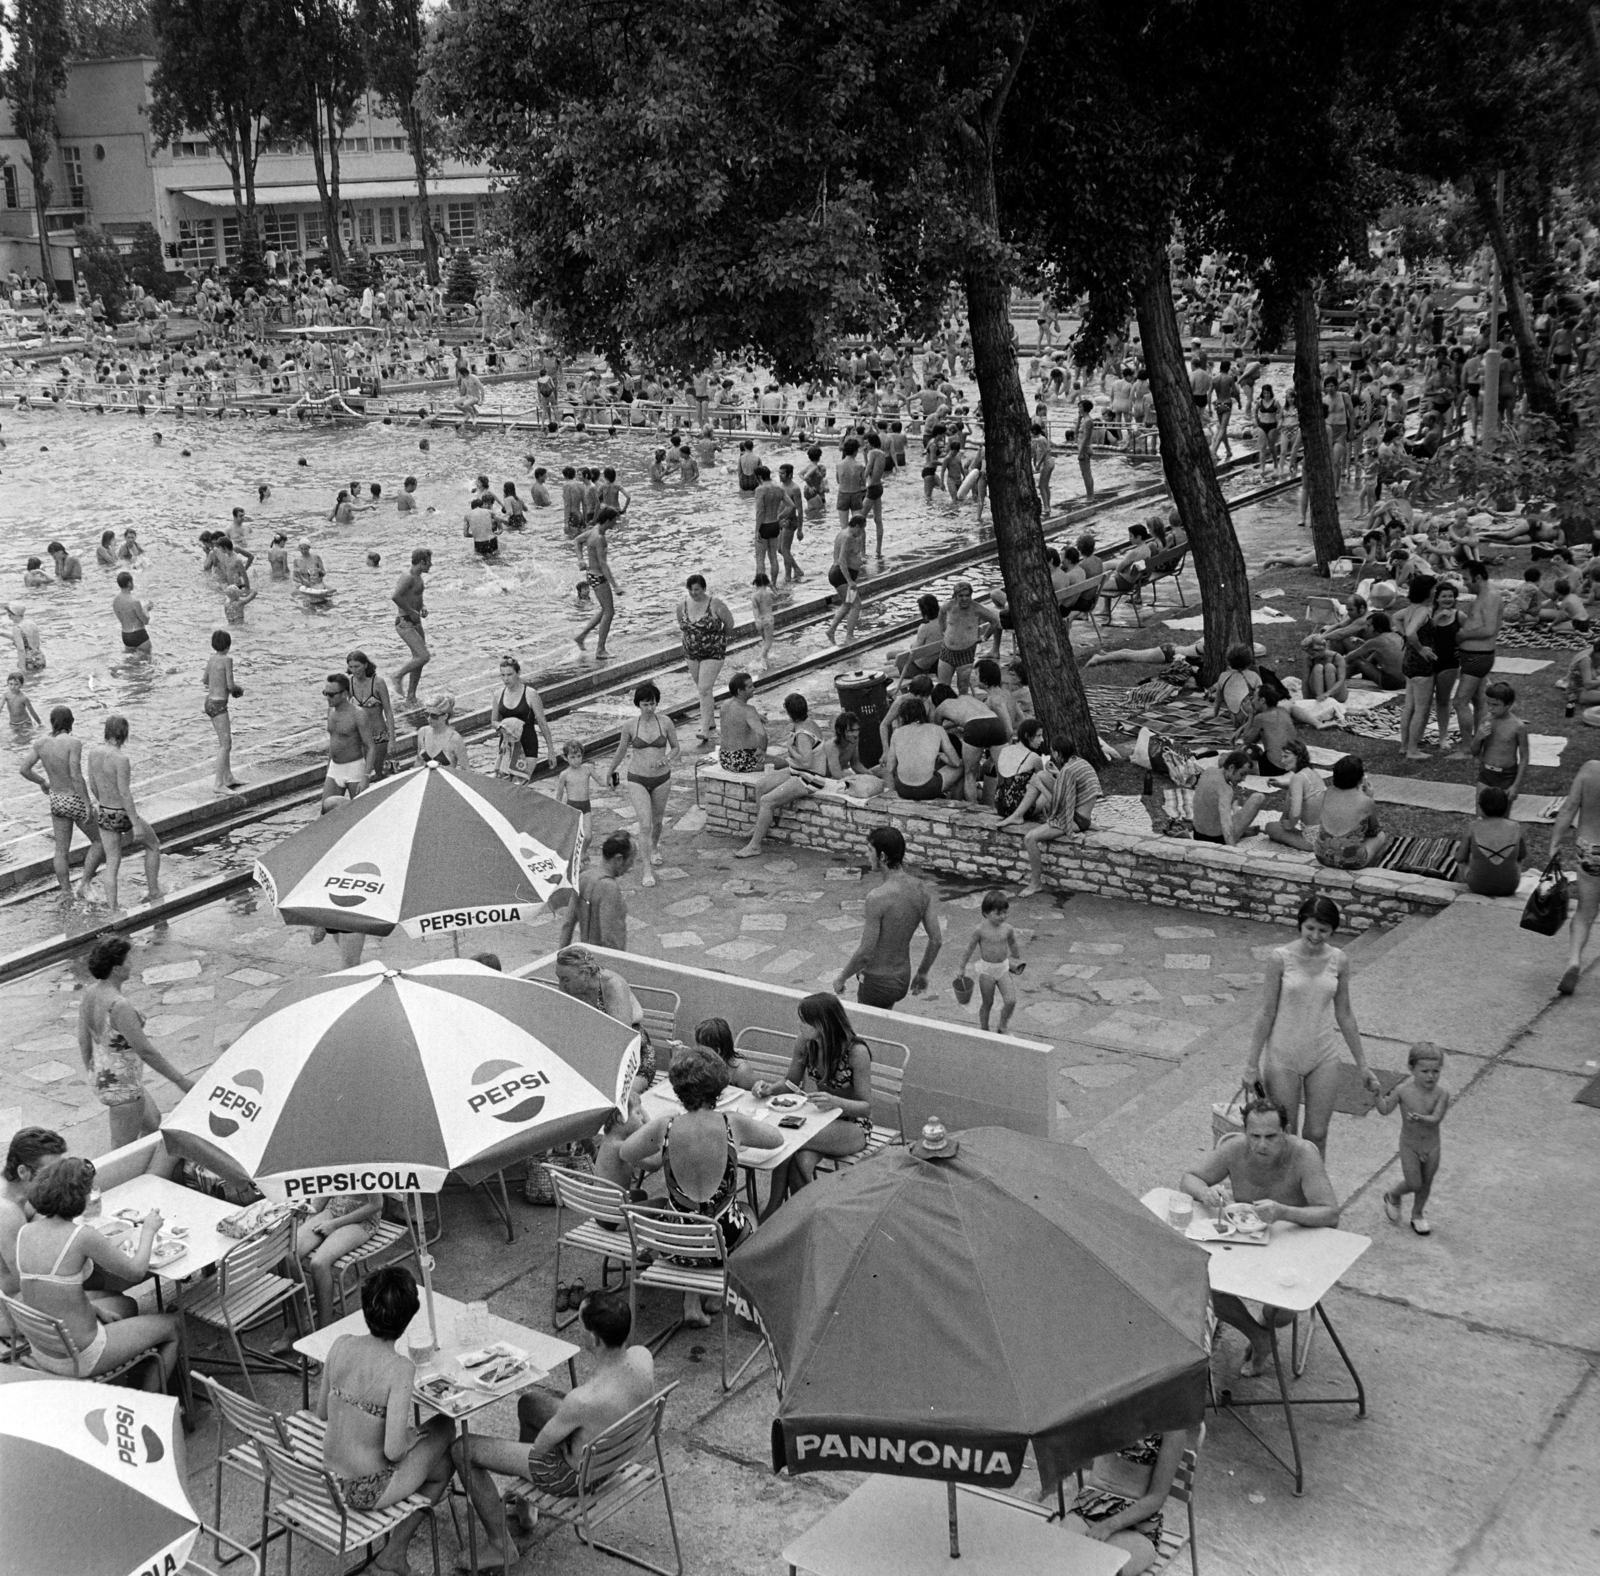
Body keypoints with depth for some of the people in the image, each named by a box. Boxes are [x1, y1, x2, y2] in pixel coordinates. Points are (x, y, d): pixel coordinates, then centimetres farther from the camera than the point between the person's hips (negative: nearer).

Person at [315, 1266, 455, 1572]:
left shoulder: (340, 1345, -9)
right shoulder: (400, 1369, -26)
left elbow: (321, 1412, 4)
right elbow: (394, 1450, -26)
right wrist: (413, 1437, -5)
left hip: (328, 1478, 6)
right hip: (368, 1492, -6)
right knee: (444, 1426, 20)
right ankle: (394, 1552, 23)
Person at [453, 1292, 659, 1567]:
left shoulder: (583, 1401, -41)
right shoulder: (643, 1357, -23)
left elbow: (540, 1447, -20)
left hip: (577, 1474, -7)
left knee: (464, 1450, 2)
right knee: (528, 1402, 29)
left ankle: (501, 1546, 20)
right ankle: (523, 1509, 46)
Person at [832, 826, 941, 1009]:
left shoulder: (878, 898, -27)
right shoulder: (922, 891, -6)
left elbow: (865, 953, -24)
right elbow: (937, 940, -1)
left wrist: (841, 978, -8)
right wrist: (922, 973, 15)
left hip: (877, 982, -7)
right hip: (903, 979, 7)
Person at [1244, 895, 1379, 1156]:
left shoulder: (1339, 961, -4)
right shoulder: (1281, 958, -13)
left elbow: (1344, 1014, 7)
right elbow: (1267, 1013, -7)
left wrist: (1362, 1064, 11)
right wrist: (1252, 1064, -4)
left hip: (1323, 1057, 3)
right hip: (1283, 1057, -2)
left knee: (1316, 1135, 8)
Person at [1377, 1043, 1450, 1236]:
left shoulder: (1441, 1093, -16)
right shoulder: (1403, 1090, -16)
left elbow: (1436, 1119, -26)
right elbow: (1385, 1109, -14)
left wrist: (1420, 1118, -44)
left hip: (1432, 1145, 2)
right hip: (1409, 1144, -2)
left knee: (1426, 1183, 15)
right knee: (1414, 1184, -2)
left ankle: (1418, 1215, 39)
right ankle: (1393, 1195, 31)